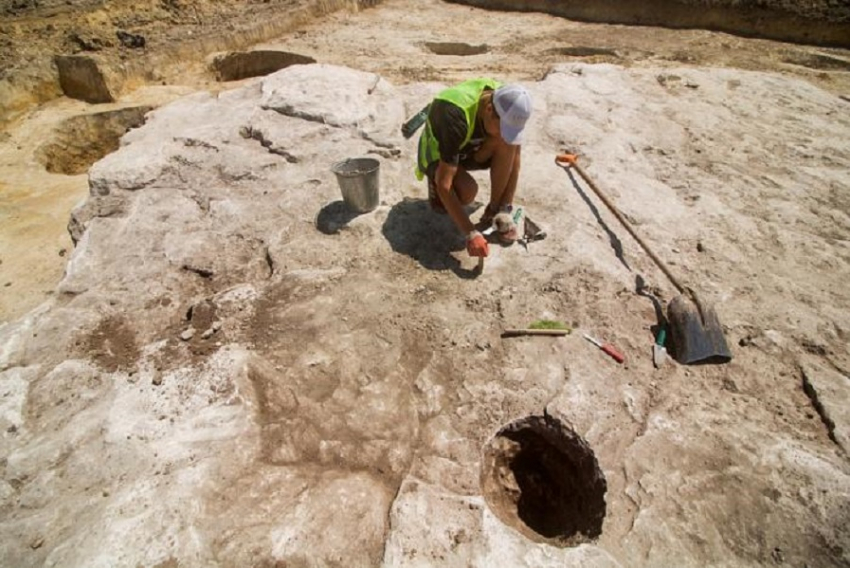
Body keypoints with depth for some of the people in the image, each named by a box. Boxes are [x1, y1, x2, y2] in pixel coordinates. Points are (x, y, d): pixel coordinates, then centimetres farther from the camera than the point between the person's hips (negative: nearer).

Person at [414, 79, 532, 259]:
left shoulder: (508, 104, -20)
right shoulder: (455, 117, -38)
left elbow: (514, 159, -12)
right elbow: (444, 185, -39)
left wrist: (506, 209, -18)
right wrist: (471, 233, -41)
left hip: (471, 149, 5)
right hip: (437, 156, -5)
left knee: (507, 142, -26)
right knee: (467, 191, -35)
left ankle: (495, 209, -12)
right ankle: (434, 182, -1)